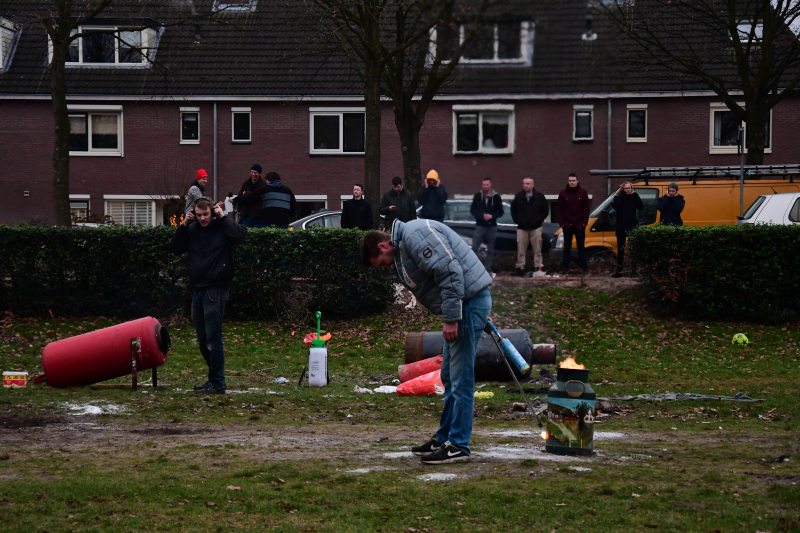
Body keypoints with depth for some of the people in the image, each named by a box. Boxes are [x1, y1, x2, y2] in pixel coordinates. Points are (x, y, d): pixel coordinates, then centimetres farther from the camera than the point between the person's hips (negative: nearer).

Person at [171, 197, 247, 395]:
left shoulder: (222, 227, -6)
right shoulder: (192, 230, 12)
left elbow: (240, 234, -25)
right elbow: (176, 248, 11)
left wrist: (223, 217, -15)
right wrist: (184, 225, 1)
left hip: (216, 289, -7)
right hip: (198, 288, 7)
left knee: (213, 338, -8)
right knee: (203, 340, 12)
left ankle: (217, 383, -4)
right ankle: (214, 379, 23)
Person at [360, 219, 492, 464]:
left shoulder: (415, 235, -14)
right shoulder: (401, 253, 20)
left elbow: (450, 272, -21)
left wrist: (450, 318, -21)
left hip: (469, 301, -11)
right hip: (464, 305, 11)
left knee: (460, 379, -7)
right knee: (449, 377, 17)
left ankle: (458, 446, -4)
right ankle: (444, 439, 26)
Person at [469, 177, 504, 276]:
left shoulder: (496, 197, 0)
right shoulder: (478, 196, 1)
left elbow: (500, 212, 5)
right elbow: (472, 210, 3)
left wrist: (492, 216, -14)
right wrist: (482, 215, -13)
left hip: (492, 227, 0)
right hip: (480, 226, 0)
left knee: (490, 250, 6)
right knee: (474, 248, -7)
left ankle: (488, 269, 13)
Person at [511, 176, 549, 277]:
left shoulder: (540, 197, 1)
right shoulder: (518, 197, 5)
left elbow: (545, 210, 4)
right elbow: (513, 210, 11)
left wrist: (538, 221, -5)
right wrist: (517, 221, -2)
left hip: (535, 227, -1)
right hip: (522, 228, 1)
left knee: (537, 249, 0)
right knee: (521, 250, 0)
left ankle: (539, 268, 3)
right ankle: (520, 268, 3)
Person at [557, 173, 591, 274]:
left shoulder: (583, 192, 2)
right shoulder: (563, 193, 3)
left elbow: (586, 208, 2)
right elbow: (559, 209, 3)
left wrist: (584, 222, -6)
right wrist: (561, 223, -5)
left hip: (579, 224, -1)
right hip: (567, 225, 1)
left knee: (581, 246, 4)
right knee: (567, 246, 6)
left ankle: (583, 266, 7)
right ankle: (565, 266, 9)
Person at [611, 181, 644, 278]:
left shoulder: (634, 197, 4)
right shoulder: (618, 197, 2)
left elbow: (641, 207, -11)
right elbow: (615, 206, -19)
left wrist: (635, 195, -13)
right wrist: (623, 195, -15)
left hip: (632, 227, 1)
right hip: (621, 228, -1)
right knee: (620, 250, 2)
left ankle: (634, 270, 13)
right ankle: (619, 271, 3)